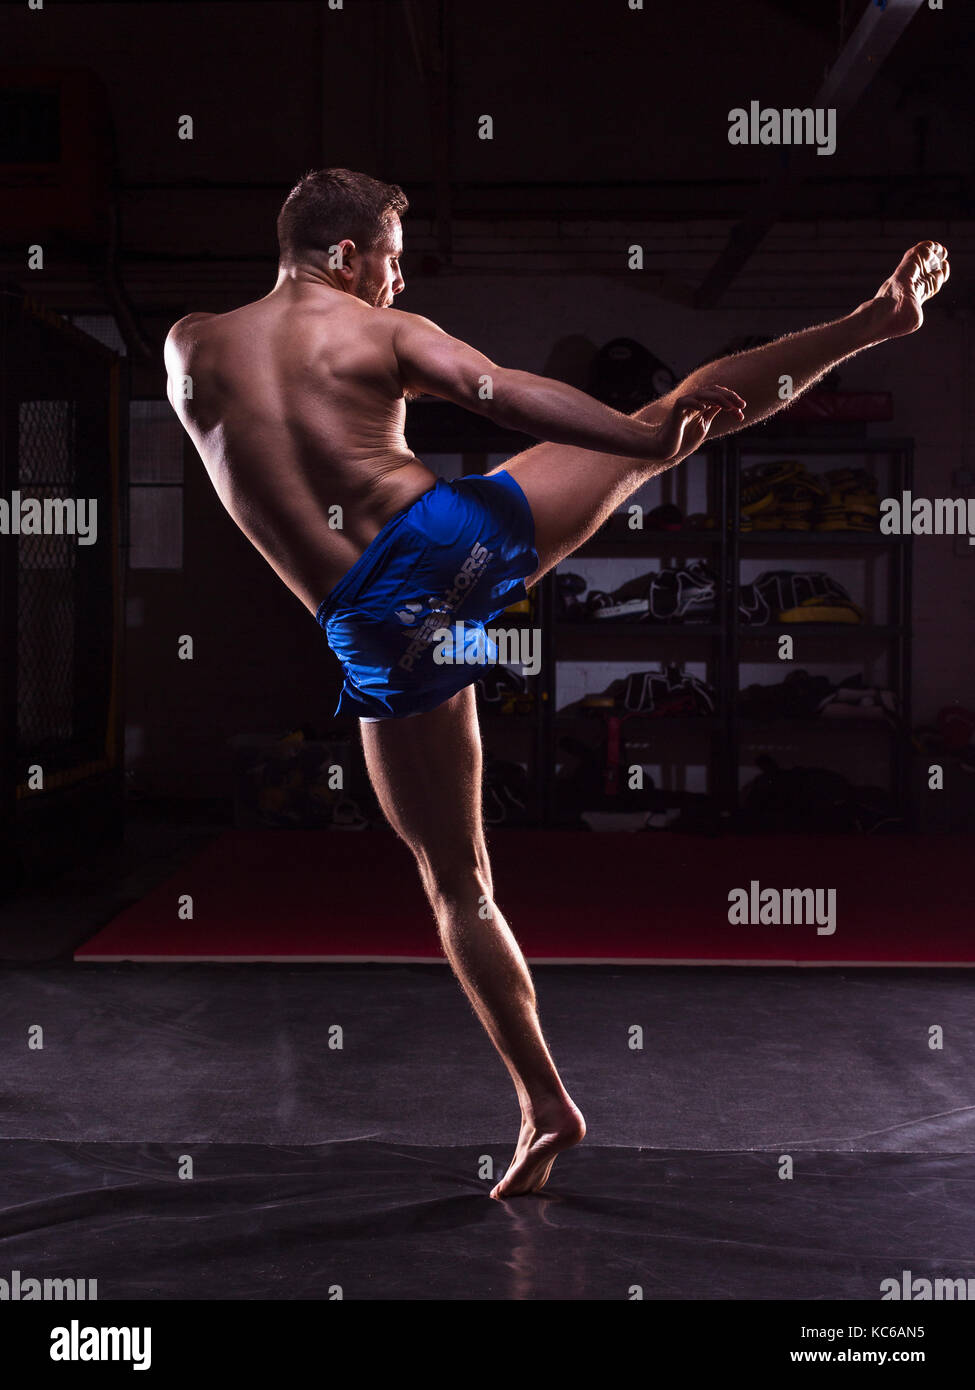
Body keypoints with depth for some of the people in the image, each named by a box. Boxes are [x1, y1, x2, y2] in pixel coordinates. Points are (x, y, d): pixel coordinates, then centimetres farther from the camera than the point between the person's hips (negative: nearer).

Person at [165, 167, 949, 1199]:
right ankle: (877, 320, 24)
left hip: (376, 631, 2)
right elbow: (507, 396, -8)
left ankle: (546, 1105, 18)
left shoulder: (187, 346, 10)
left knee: (454, 880, 13)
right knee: (676, 411, 16)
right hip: (454, 537, -1)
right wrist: (649, 435, -11)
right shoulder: (383, 332, 3)